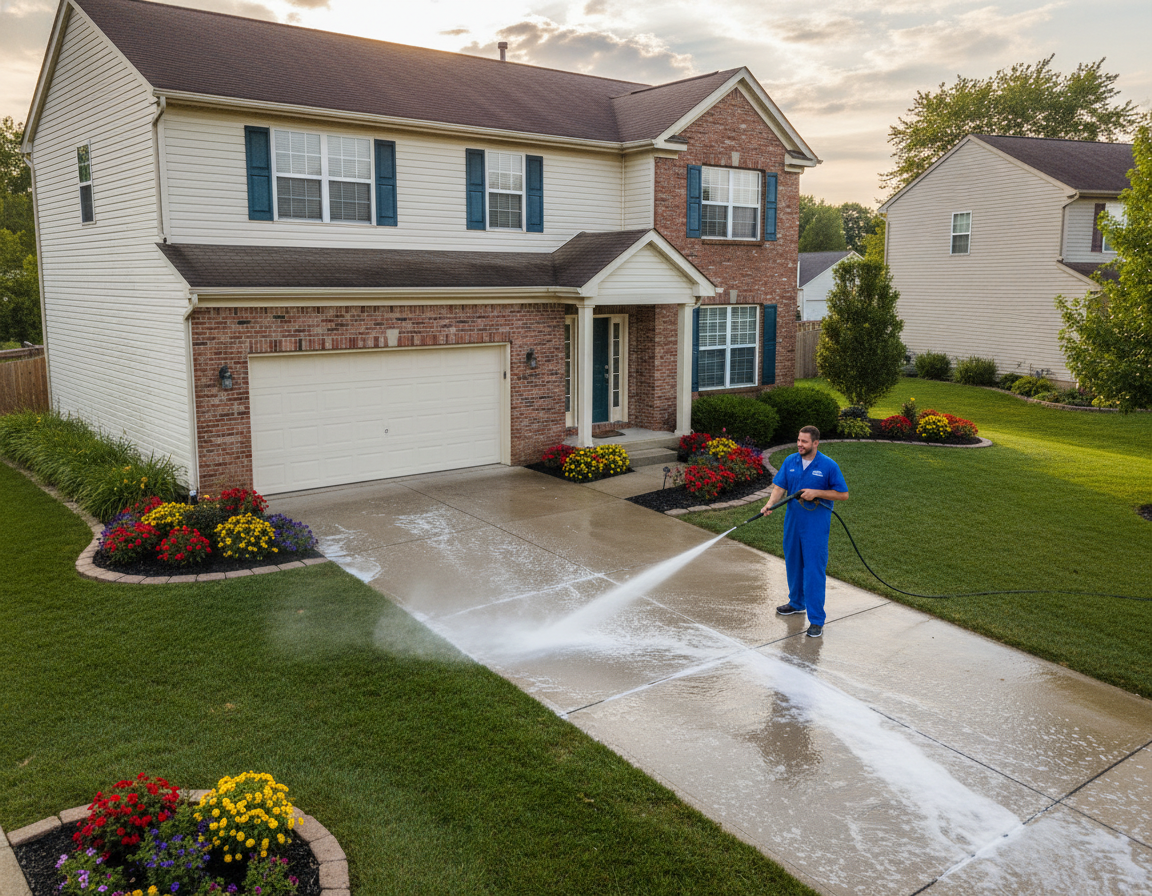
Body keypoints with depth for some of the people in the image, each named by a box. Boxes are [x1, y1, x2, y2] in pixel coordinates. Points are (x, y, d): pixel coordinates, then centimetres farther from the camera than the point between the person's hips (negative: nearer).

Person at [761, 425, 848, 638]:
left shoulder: (828, 465, -10)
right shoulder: (790, 462, 3)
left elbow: (843, 494, -7)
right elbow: (779, 487, 0)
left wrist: (815, 493, -18)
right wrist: (770, 503, -19)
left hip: (816, 526, -5)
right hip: (792, 522, 5)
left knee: (814, 570, -6)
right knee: (793, 564, 18)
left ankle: (816, 620, -2)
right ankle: (797, 602, 39)